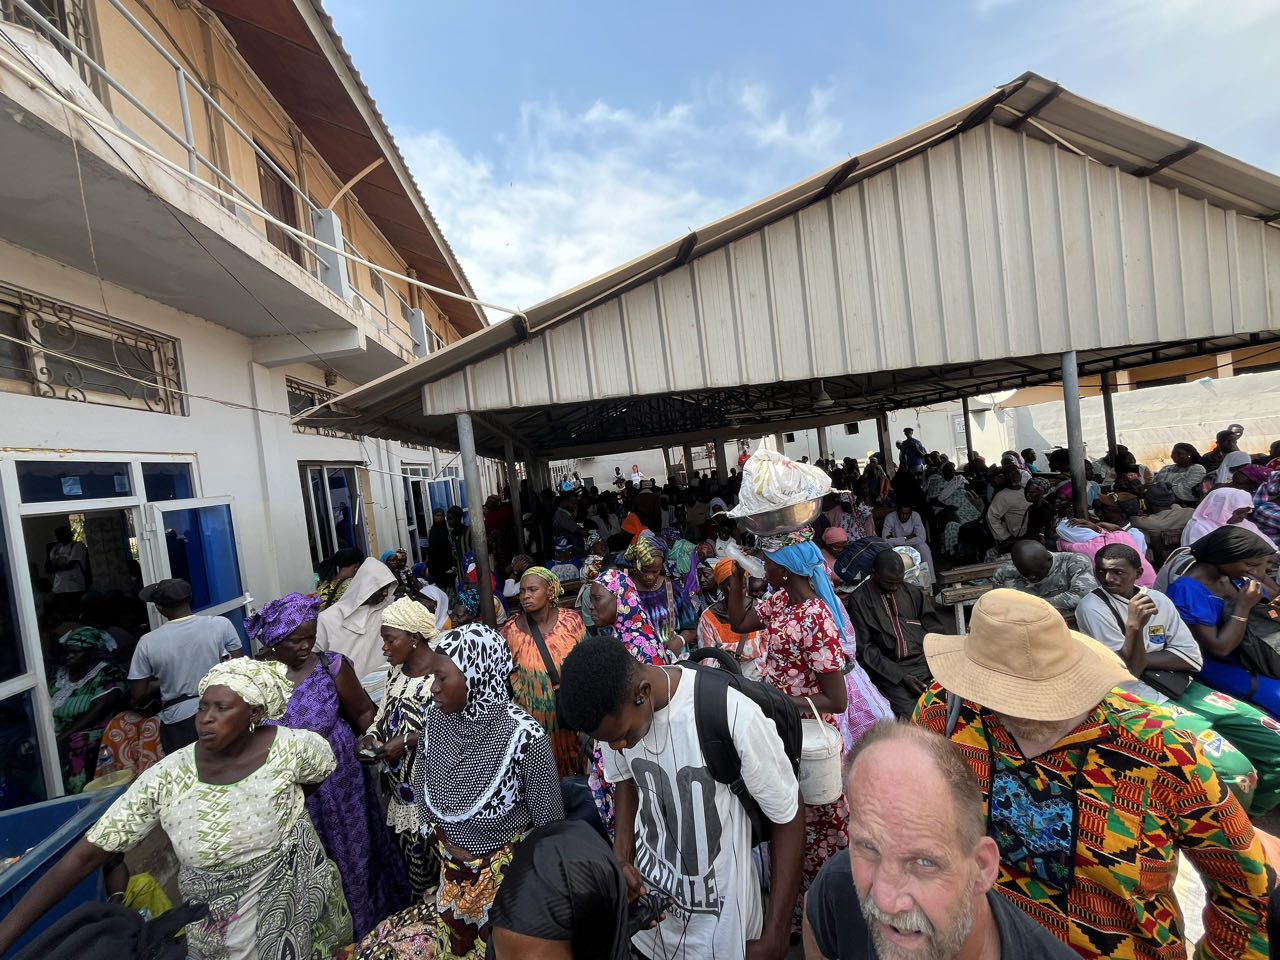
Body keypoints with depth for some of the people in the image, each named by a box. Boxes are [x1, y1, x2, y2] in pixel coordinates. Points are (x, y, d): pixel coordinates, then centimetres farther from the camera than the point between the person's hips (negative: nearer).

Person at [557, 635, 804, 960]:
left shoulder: (735, 717, -34)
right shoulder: (614, 709, -17)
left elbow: (789, 817, -17)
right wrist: (621, 856, -8)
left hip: (719, 917, -4)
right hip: (646, 891, 4)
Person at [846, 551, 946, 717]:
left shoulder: (913, 592, 12)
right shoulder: (859, 600, -2)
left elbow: (934, 631, 13)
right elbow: (865, 648, -4)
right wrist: (901, 676, -11)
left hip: (925, 661, 4)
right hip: (888, 670, -4)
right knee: (913, 715, -26)